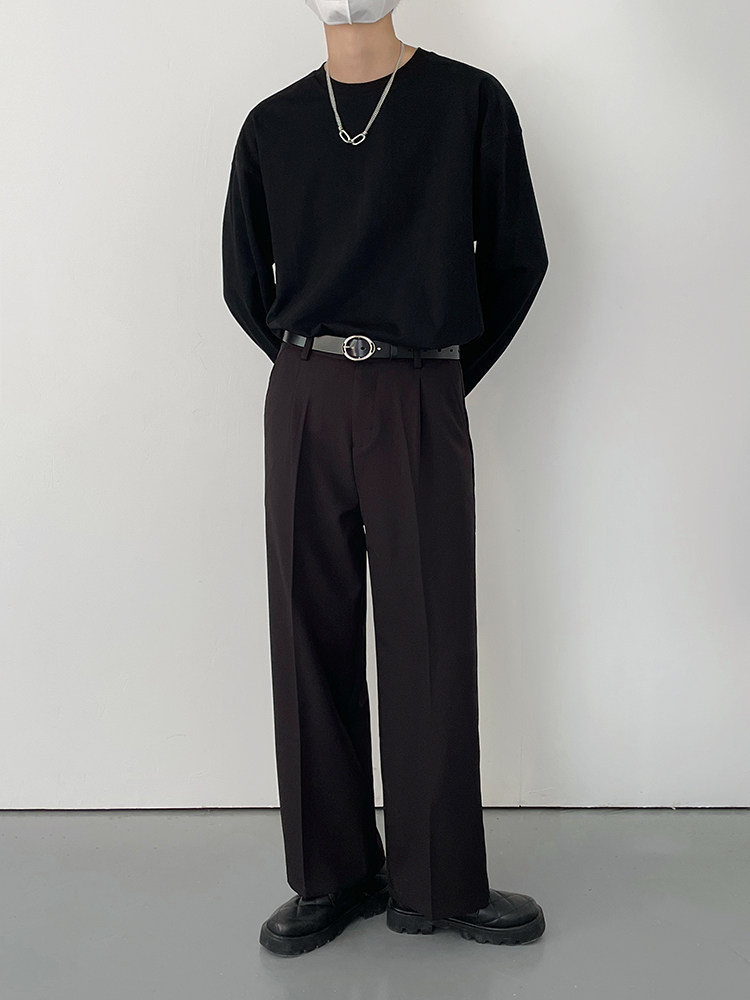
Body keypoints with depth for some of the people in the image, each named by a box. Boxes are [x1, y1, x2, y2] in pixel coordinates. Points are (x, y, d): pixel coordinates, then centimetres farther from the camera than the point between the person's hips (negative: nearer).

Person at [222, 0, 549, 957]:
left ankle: (436, 883, 15)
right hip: (303, 401, 3)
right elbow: (244, 281, 17)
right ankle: (333, 873, 18)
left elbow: (515, 258, 6)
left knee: (429, 646, 1)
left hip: (421, 407, -2)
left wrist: (449, 375, 9)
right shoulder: (273, 126, 10)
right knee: (312, 640, 5)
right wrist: (317, 372, 11)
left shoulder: (470, 102, 3)